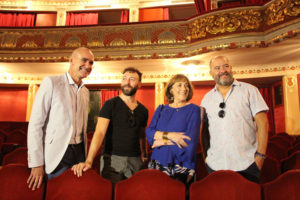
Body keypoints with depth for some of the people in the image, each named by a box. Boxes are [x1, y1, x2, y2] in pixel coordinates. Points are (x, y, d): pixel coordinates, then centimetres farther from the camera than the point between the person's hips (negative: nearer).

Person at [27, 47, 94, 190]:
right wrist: (36, 164, -15)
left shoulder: (85, 92, 11)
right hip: (57, 154, -6)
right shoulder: (51, 83, -9)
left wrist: (86, 158, 16)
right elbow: (35, 124, -12)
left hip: (80, 152, 6)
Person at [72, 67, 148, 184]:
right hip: (112, 158, -3)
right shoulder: (110, 104, -5)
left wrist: (144, 154, 2)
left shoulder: (143, 110, 9)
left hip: (135, 160, 4)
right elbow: (99, 132, -14)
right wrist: (89, 161, -25)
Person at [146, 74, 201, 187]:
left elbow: (190, 141, -13)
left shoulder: (193, 110, -2)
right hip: (157, 164, 3)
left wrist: (163, 141, -6)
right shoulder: (161, 109, 11)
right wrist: (169, 135, -17)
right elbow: (149, 132, 0)